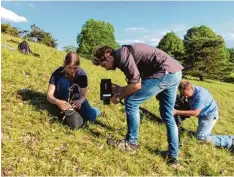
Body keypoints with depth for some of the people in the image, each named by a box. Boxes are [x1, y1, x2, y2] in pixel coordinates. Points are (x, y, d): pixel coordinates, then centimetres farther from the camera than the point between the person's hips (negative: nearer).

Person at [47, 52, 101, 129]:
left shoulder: (82, 74, -21)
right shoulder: (57, 73, -25)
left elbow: (83, 95, -20)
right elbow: (49, 95, -30)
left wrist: (80, 101, -45)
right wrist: (57, 102, -53)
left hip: (75, 98, 2)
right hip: (62, 100, -1)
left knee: (91, 116, -21)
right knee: (63, 81, -32)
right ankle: (66, 111, -23)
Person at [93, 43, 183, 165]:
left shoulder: (121, 55, -11)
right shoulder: (125, 54, 20)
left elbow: (136, 85, -16)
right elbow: (137, 83, 23)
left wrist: (118, 97, -3)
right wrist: (121, 89, 14)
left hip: (165, 72, -11)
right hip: (175, 73, 11)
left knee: (131, 102, -5)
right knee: (167, 115, 16)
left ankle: (131, 142, 11)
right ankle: (173, 155, 24)